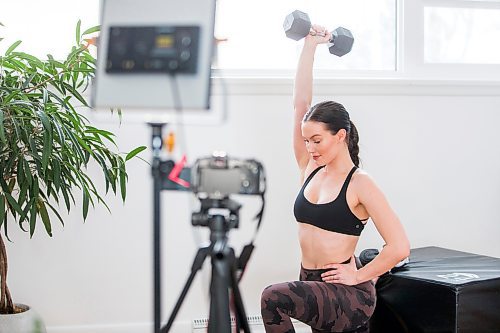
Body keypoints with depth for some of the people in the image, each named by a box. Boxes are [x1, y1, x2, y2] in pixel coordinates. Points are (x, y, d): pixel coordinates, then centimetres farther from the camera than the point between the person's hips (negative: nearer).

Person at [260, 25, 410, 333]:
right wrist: (310, 45, -1)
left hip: (350, 295, -8)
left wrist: (358, 276, -11)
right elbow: (302, 104, 0)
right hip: (316, 288, 8)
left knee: (275, 298, -31)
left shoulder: (360, 183, -11)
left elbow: (399, 246, -17)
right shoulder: (311, 169, 6)